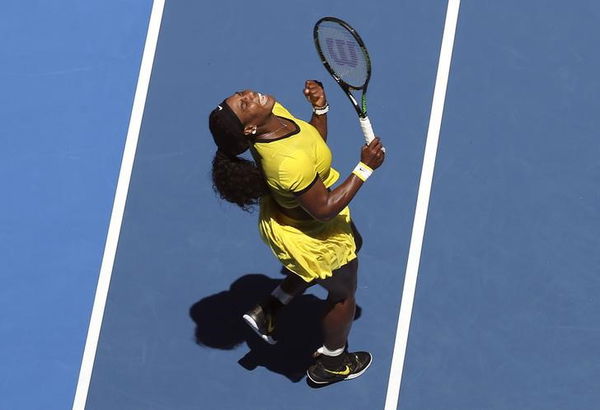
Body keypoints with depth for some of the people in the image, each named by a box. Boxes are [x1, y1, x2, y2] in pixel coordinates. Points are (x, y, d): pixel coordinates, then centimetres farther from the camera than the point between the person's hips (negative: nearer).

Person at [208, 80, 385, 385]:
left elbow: (314, 142, 0)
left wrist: (320, 108, -16)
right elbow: (324, 209, -32)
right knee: (343, 293, 20)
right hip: (311, 238, -8)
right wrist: (365, 168, -30)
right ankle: (331, 364, 50)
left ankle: (267, 311, 40)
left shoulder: (274, 112, -20)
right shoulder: (289, 162, -45)